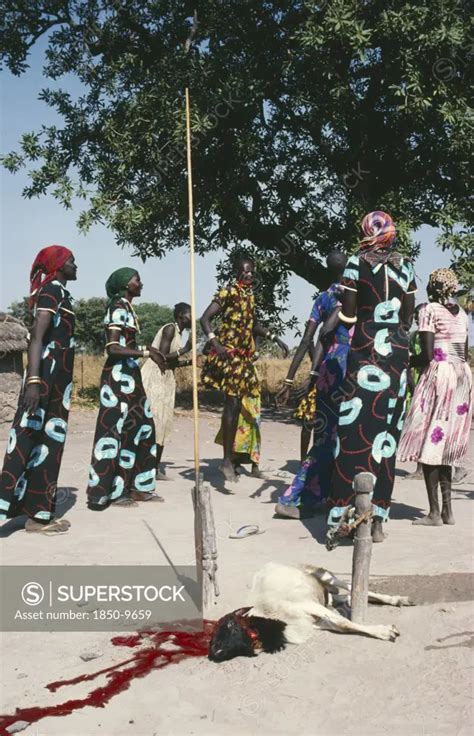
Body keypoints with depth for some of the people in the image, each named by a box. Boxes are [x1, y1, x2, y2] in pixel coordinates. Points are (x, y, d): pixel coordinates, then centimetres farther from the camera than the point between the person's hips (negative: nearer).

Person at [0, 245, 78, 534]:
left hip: (56, 376, 9)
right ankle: (37, 515, -7)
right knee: (37, 439, -8)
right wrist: (33, 380, -31)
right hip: (48, 375, -9)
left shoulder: (58, 291, 18)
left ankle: (39, 511, 14)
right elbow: (37, 336, -21)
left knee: (49, 440, 9)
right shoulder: (52, 289, -10)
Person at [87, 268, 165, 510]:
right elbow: (113, 348, -21)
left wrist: (147, 351, 12)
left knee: (139, 427, 10)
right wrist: (146, 352, -19)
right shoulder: (118, 308, -12)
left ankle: (135, 487, 15)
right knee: (116, 430, -6)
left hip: (129, 376, 10)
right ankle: (110, 490, 1)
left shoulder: (127, 308, 16)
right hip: (118, 376, -10)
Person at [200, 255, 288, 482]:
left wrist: (275, 338, 23)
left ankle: (230, 457, 16)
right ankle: (227, 461, -8)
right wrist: (215, 343, -25)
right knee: (232, 403, -11)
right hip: (228, 353, -7)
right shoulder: (228, 292, -8)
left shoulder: (250, 295, 15)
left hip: (244, 355, 8)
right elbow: (205, 318, -12)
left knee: (236, 405, 9)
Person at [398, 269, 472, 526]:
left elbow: (427, 354, -13)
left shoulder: (429, 310, -7)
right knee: (445, 445, 12)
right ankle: (447, 509, 12)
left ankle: (434, 512, -3)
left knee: (429, 442, -2)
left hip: (439, 374, -7)